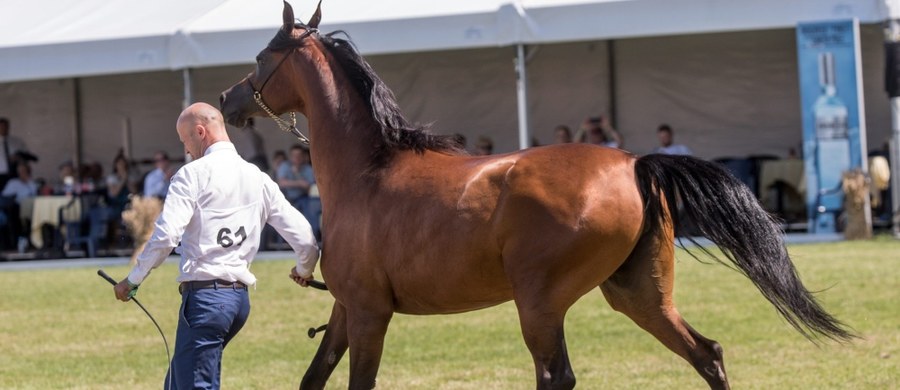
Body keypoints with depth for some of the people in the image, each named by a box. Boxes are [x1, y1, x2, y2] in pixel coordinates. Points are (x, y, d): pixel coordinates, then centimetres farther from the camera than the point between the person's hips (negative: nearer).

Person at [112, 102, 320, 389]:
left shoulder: (193, 174, -7)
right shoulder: (258, 179, 11)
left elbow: (165, 236, -17)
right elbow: (304, 239, 9)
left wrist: (133, 281, -4)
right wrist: (304, 271, 31)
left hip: (205, 295, -8)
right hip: (240, 296, 8)